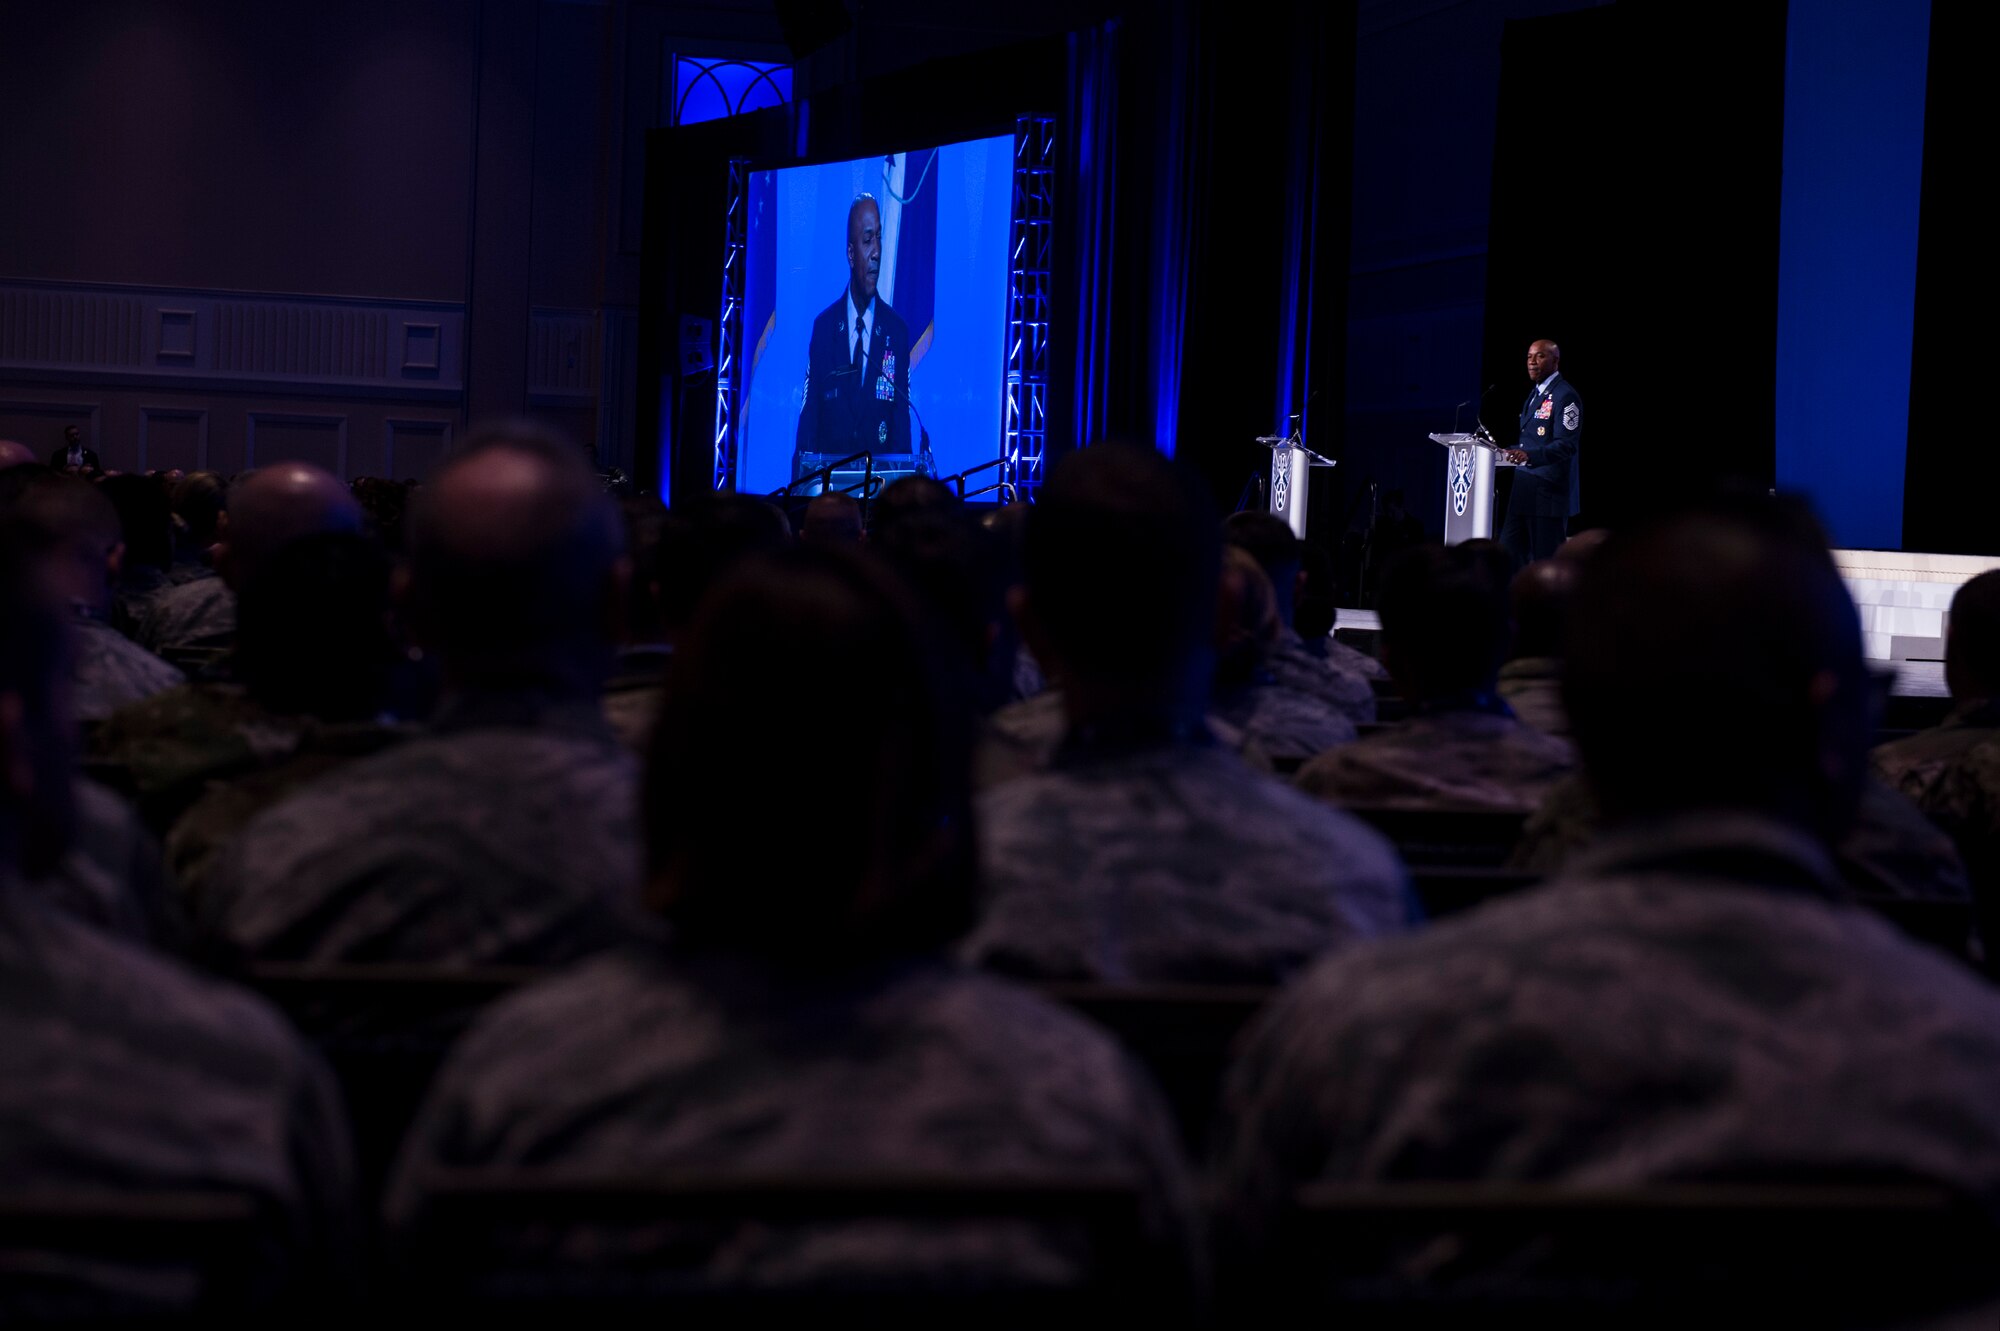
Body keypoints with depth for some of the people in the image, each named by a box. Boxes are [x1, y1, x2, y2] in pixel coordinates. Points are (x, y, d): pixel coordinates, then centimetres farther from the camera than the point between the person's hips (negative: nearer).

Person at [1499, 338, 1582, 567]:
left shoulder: (1565, 396, -11)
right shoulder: (1535, 393, 19)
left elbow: (1567, 445, -21)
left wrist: (1529, 455, -33)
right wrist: (1514, 451, 13)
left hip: (1548, 493, -9)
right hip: (1525, 490, 9)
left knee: (1546, 561, -6)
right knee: (1509, 554, 6)